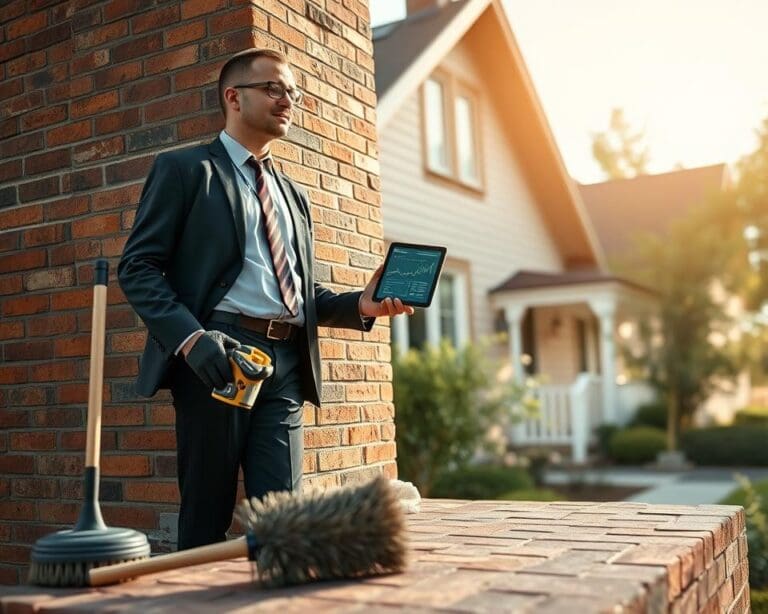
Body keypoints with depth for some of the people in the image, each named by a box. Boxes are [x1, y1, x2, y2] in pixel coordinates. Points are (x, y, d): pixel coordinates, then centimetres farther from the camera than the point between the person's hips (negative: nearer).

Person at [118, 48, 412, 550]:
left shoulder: (295, 195, 25)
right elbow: (138, 267, -3)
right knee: (207, 514, 3)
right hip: (215, 355, -5)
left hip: (286, 362, 5)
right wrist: (191, 336, -19)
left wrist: (360, 304, 4)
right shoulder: (184, 169, 7)